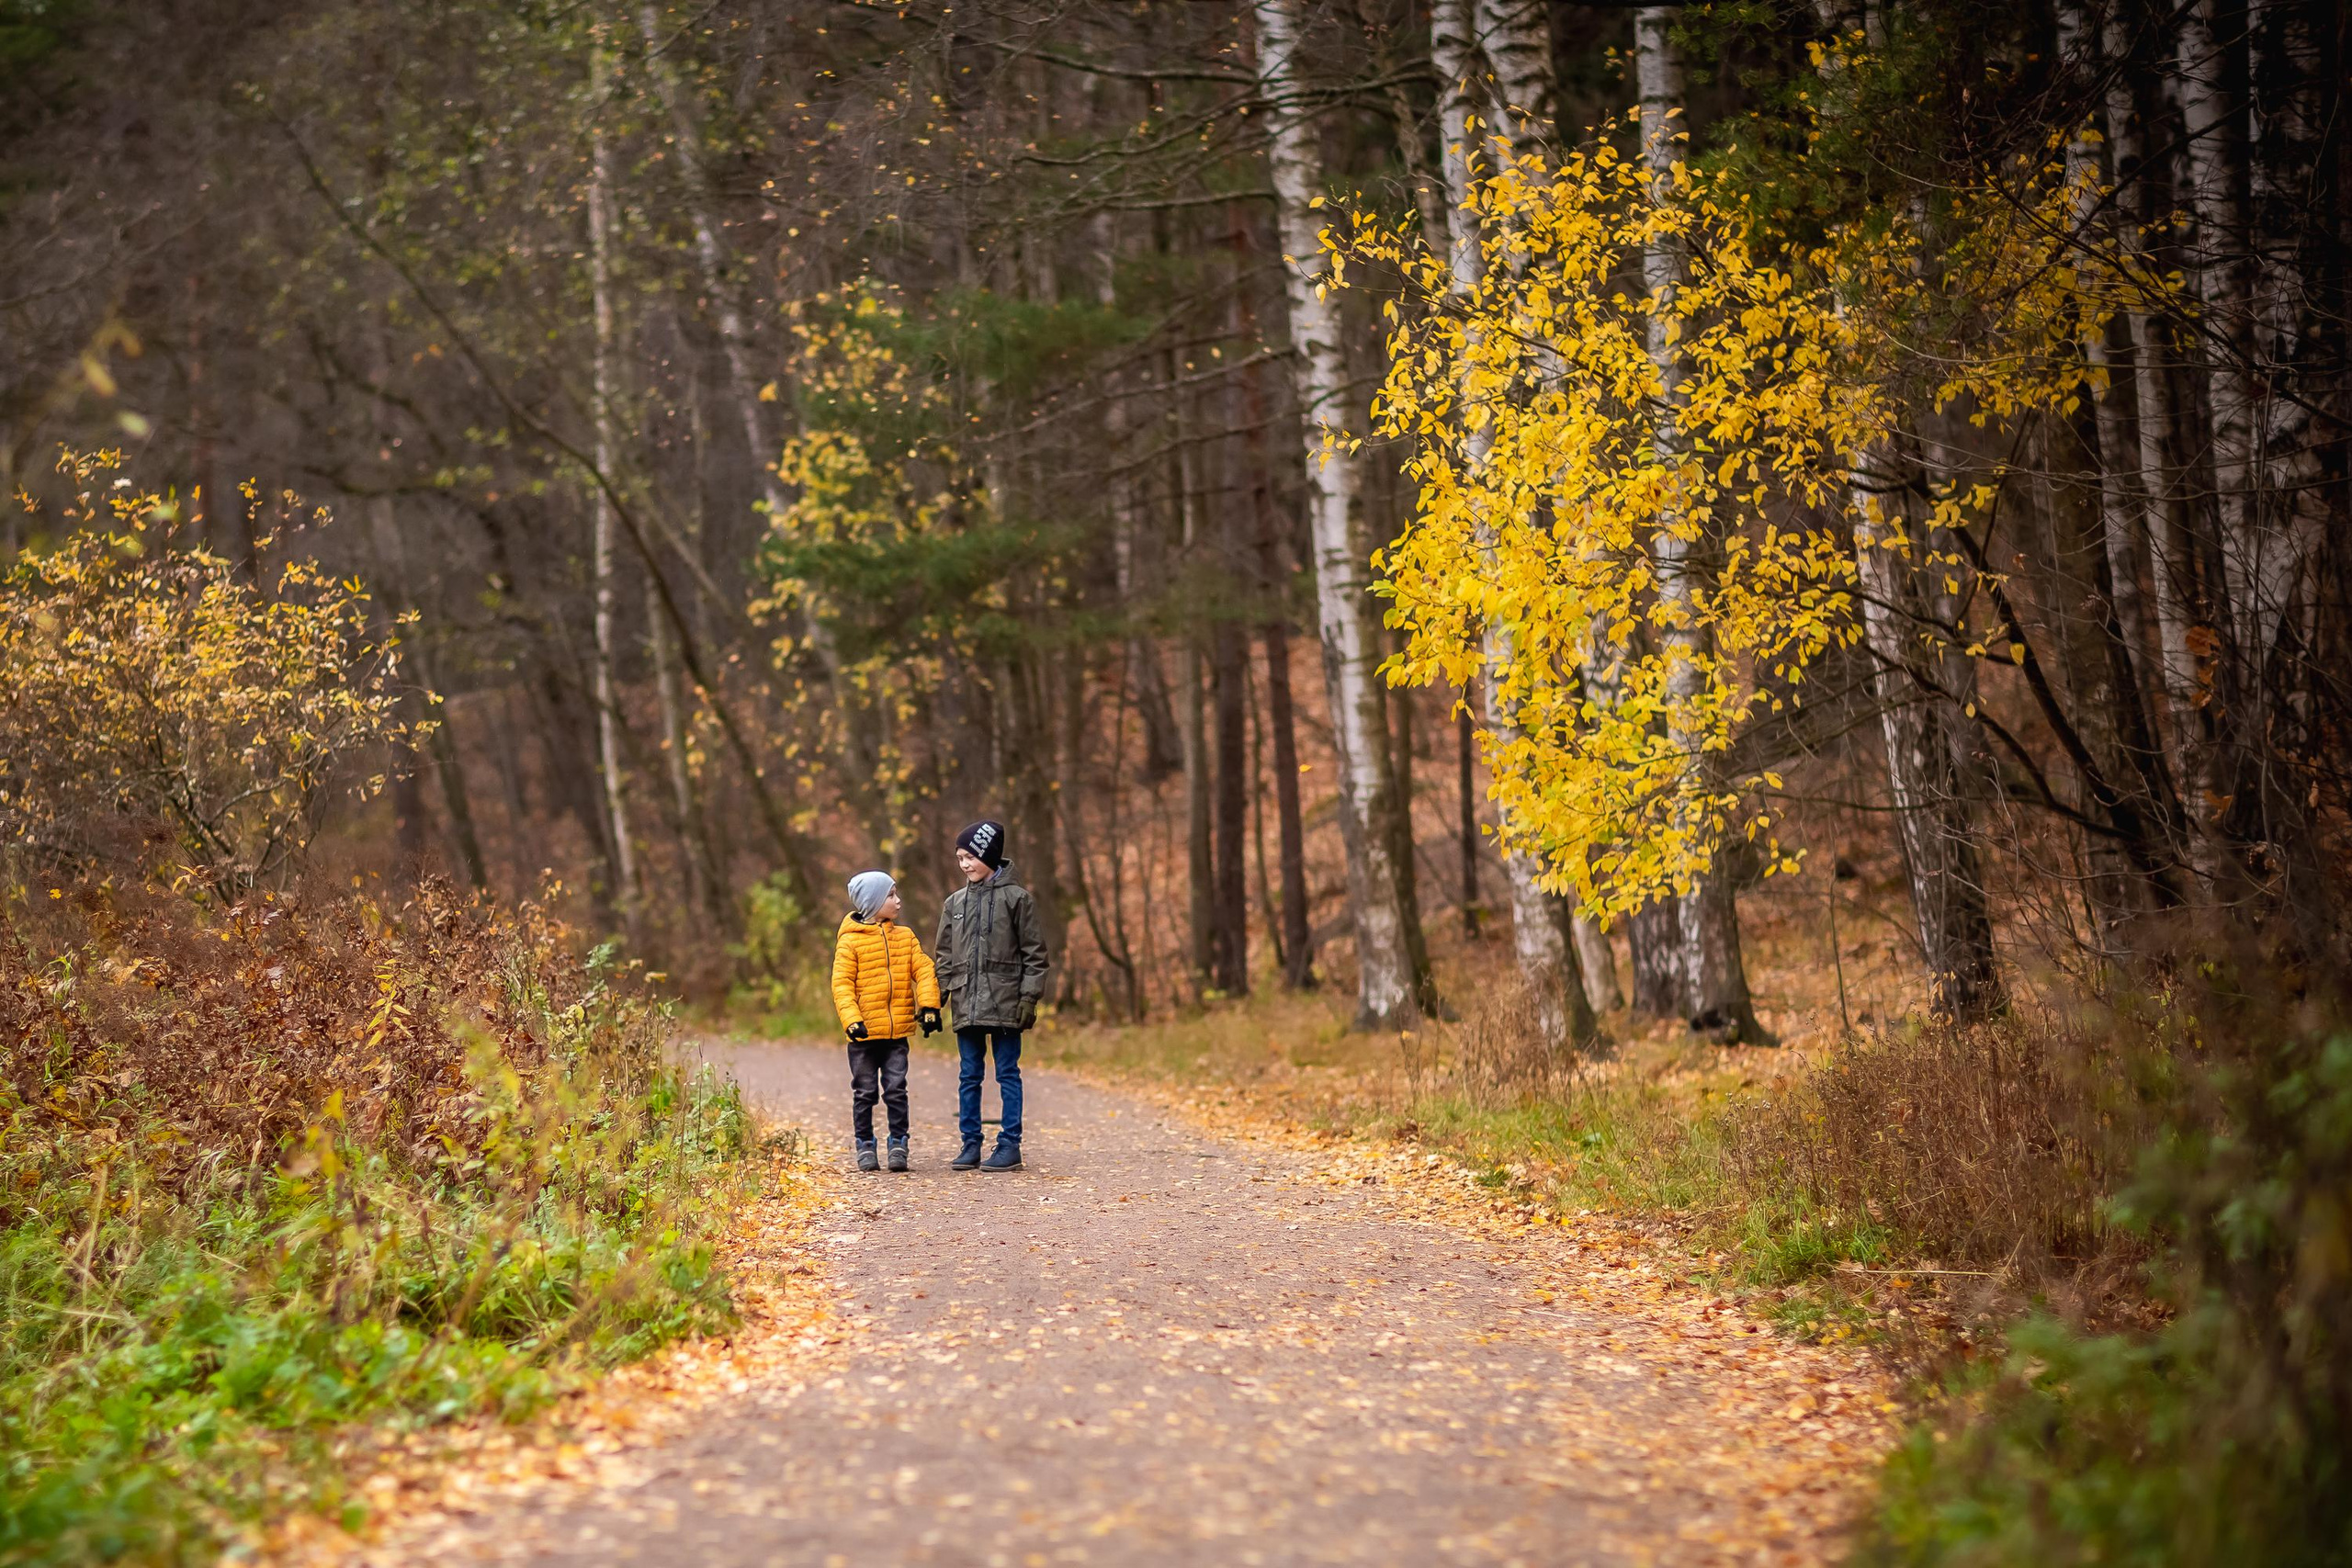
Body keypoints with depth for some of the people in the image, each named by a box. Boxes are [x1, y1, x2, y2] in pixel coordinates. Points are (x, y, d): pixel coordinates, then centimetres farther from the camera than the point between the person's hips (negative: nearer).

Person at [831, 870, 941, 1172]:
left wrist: (929, 1006, -10)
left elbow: (923, 970, 4)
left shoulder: (905, 937, 9)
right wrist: (851, 1020, -20)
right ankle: (865, 1147, 14)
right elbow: (841, 984, -9)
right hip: (864, 1034, -3)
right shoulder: (850, 941, -5)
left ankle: (899, 1145, 10)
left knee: (896, 1091, 2)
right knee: (865, 1093, 5)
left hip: (897, 1033, 3)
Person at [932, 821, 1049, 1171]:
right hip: (966, 1004, 5)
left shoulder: (1016, 897, -1)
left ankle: (1009, 1145, 3)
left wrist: (1029, 997, -9)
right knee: (969, 1076, 7)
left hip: (1004, 1001, -5)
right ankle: (971, 1144, 13)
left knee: (1007, 1073, 0)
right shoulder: (954, 903, 13)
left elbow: (1034, 953, -2)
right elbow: (944, 955, 16)